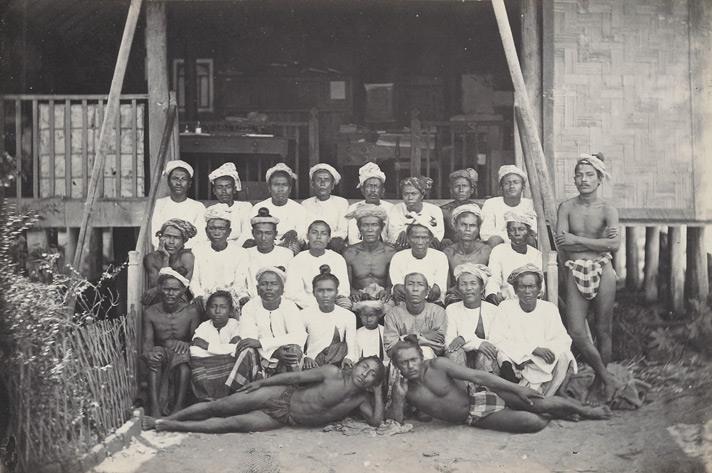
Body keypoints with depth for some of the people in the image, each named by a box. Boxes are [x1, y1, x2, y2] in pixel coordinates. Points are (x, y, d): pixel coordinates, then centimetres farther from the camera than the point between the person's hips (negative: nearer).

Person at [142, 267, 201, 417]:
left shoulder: (191, 312, -1)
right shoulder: (150, 313, 2)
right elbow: (147, 341, -2)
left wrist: (186, 344, -27)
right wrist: (148, 353, -26)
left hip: (182, 354, -1)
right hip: (161, 354, 1)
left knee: (184, 356, -34)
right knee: (155, 355, -32)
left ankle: (178, 407, -35)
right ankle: (155, 406, -41)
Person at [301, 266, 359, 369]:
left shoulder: (348, 316, 5)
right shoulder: (305, 314, 4)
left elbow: (352, 348, 2)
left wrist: (348, 358, -20)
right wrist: (305, 358, -17)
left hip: (337, 365, 1)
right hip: (313, 365, -1)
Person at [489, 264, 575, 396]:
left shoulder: (549, 308, 5)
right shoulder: (506, 307, -1)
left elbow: (564, 340, -3)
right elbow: (497, 340, -12)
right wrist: (534, 349, -21)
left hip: (545, 365, 1)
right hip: (516, 365, -1)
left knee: (563, 356, -26)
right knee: (503, 355, -32)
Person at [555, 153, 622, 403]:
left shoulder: (607, 209, -1)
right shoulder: (566, 207, 3)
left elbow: (614, 244, -15)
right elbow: (561, 242, -9)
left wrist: (576, 239, -14)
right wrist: (599, 240, -11)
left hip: (602, 271, -1)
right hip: (575, 272, 1)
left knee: (602, 330, 6)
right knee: (576, 331, -6)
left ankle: (599, 384, 24)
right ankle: (608, 379, 11)